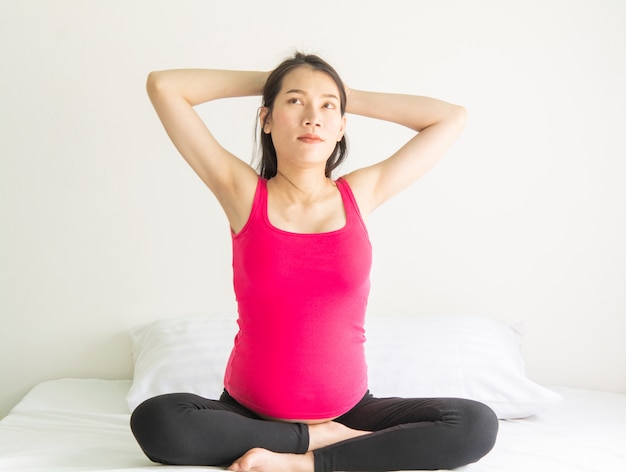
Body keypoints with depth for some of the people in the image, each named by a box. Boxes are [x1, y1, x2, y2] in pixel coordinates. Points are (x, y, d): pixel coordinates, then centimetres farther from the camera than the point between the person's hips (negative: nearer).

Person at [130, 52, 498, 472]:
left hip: (348, 410, 2)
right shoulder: (243, 193, -2)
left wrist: (348, 97, 8)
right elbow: (163, 85, -5)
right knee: (155, 421, -30)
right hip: (250, 411, -1)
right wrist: (266, 81, 4)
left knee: (477, 425, -20)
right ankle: (319, 438, -13)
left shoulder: (360, 194, 2)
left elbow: (452, 118, 8)